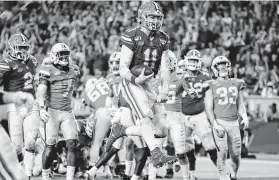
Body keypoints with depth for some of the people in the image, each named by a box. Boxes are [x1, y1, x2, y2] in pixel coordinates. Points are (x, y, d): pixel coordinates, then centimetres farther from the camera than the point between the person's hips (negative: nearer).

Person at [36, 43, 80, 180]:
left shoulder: (74, 71, 12)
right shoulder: (48, 70, -5)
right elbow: (40, 91, -13)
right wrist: (42, 108, -25)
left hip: (67, 112, 5)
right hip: (52, 111, -5)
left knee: (72, 144, -8)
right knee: (50, 146, -3)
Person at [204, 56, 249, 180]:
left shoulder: (236, 84, 11)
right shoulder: (212, 85, -1)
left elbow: (240, 105, 14)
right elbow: (209, 108, -3)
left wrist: (245, 117, -5)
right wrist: (215, 125, -14)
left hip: (234, 123, 4)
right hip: (219, 122, -3)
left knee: (236, 154, 5)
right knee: (222, 152, -13)